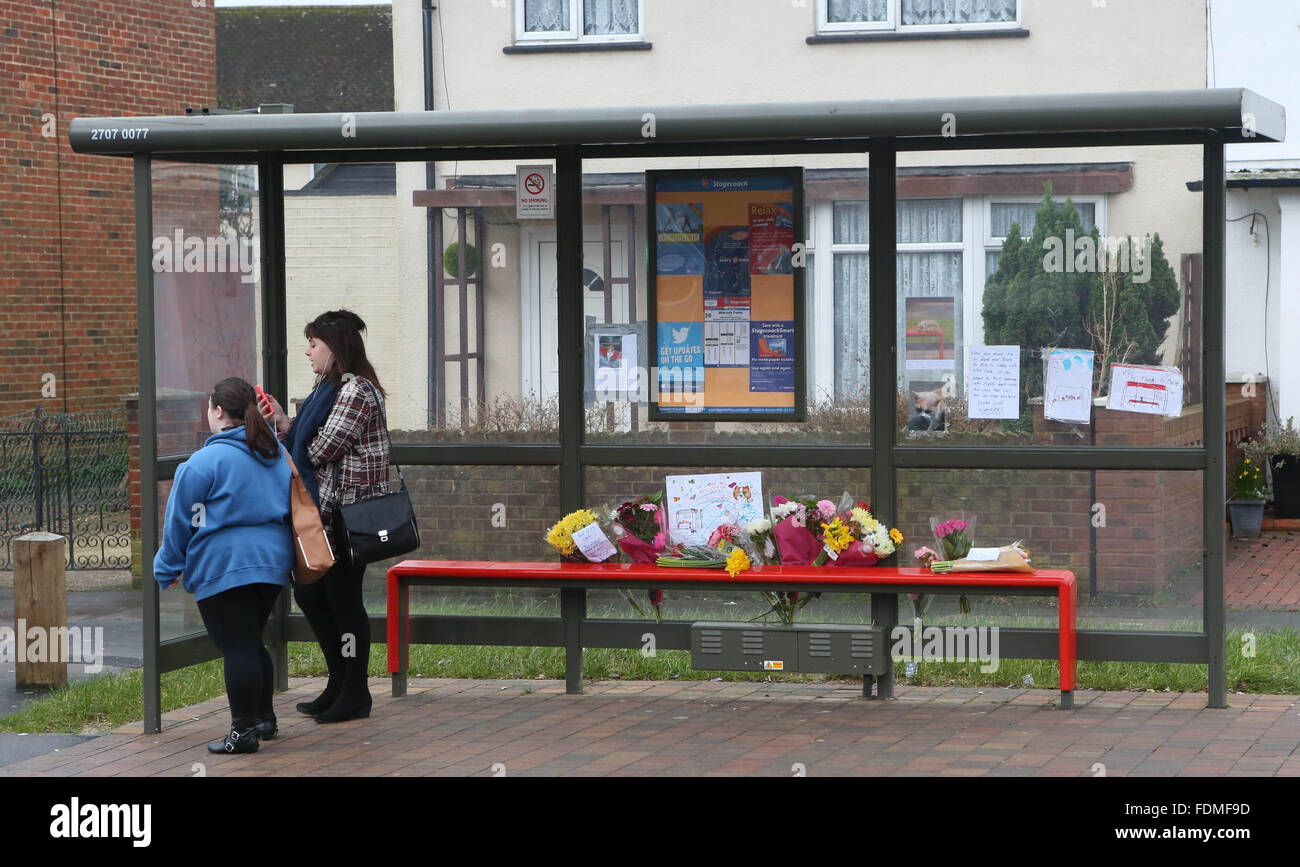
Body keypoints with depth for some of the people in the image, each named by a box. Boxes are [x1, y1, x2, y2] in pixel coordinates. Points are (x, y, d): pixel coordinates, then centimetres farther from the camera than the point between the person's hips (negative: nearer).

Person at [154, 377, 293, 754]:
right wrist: (292, 562, 31)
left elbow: (180, 522, -6)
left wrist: (166, 569, 4)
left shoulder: (205, 461, -11)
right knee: (252, 642, 20)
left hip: (223, 568, -7)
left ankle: (243, 730, -6)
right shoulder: (278, 455, 11)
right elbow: (291, 508, 22)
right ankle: (264, 719, 25)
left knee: (237, 648, -6)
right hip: (272, 563, 7)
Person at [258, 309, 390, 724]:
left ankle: (355, 693, 7)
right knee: (308, 593, 14)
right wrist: (282, 422, 4)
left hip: (348, 512, -10)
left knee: (342, 597, -3)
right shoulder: (328, 388, 17)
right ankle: (339, 682, 24)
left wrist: (284, 425, -3)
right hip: (325, 510, 10)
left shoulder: (356, 390, -15)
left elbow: (321, 449, -18)